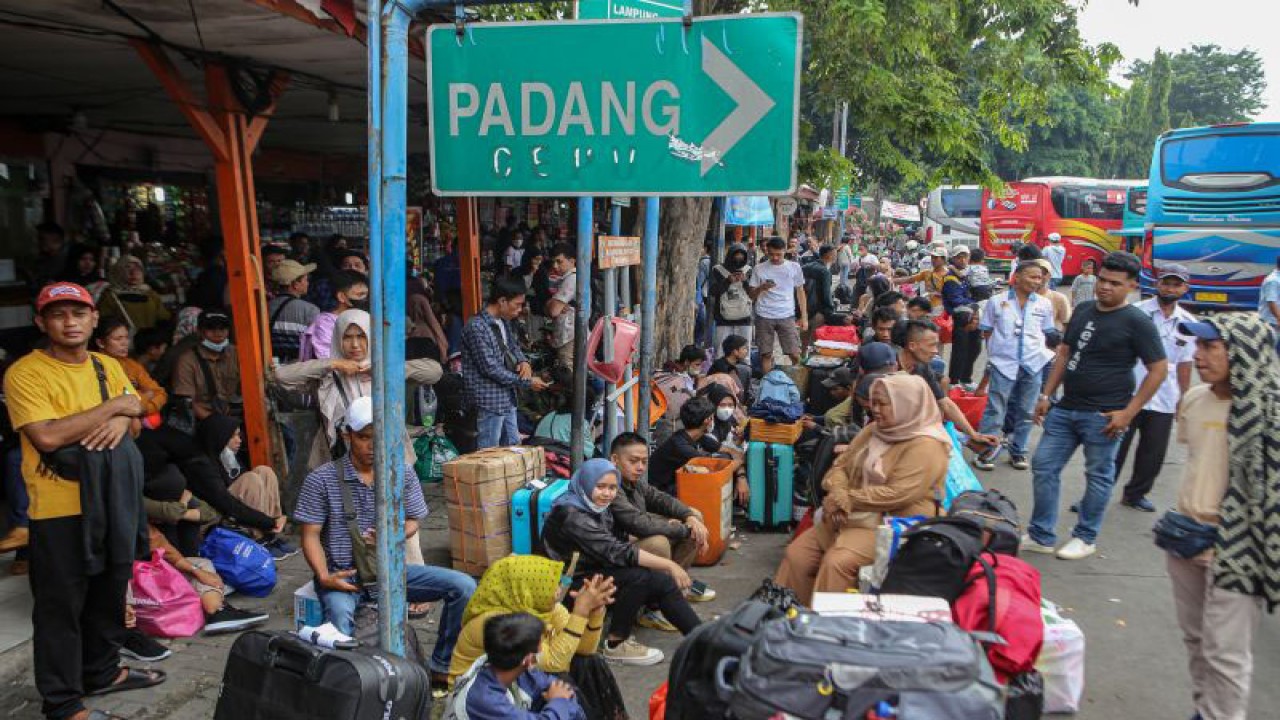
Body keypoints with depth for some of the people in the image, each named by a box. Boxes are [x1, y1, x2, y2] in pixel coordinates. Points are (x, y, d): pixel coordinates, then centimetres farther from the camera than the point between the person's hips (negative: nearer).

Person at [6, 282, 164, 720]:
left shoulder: (107, 366, 9)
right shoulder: (25, 373, -12)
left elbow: (136, 416, 14)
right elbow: (46, 437, -23)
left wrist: (122, 421, -11)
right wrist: (112, 407, -16)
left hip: (113, 501, 7)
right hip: (61, 508, -6)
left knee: (110, 593, 19)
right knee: (61, 606, 5)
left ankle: (102, 671, 38)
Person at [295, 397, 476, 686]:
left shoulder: (403, 473, 3)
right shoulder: (321, 479, -5)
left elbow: (413, 521, 9)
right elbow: (311, 535, -3)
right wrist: (324, 577, -18)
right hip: (343, 574, -3)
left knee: (464, 586, -13)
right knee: (339, 612, -40)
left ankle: (440, 667, 2)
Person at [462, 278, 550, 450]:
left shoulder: (505, 322, 8)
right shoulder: (476, 327, -19)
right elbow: (491, 369, -21)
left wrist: (523, 362, -3)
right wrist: (527, 382, -15)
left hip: (507, 397, 9)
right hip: (489, 400, -9)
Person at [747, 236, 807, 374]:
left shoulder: (794, 267, 6)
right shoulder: (759, 269, 4)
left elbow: (800, 292, 12)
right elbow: (751, 295, 7)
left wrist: (804, 317, 7)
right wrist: (761, 288, -15)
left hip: (787, 316, 0)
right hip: (764, 317, 0)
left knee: (795, 354, -3)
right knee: (766, 354, 4)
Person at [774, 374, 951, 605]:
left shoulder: (925, 447, -15)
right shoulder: (874, 430, 11)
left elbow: (896, 495, -23)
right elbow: (841, 465, 10)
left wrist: (846, 499, -16)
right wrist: (838, 494, -13)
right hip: (850, 517, 8)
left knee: (837, 562, -30)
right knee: (796, 554, -3)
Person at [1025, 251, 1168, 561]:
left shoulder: (1137, 322, -9)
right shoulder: (1083, 310, 10)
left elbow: (1159, 369, -9)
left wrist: (1128, 413, -14)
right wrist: (1046, 395, 11)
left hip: (1103, 416, -6)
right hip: (1065, 408, 7)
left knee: (1099, 476, 7)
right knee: (1044, 466, 7)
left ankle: (1086, 538, 22)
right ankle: (1041, 536, 18)